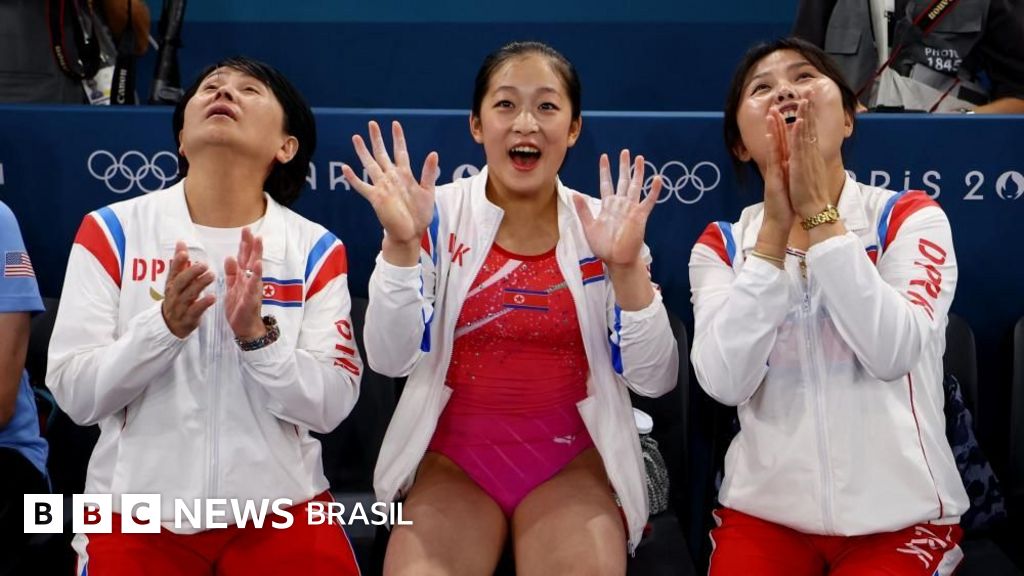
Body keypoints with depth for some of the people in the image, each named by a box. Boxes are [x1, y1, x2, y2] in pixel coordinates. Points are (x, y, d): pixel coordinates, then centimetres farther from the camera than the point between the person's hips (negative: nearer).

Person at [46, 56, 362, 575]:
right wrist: (163, 327, -22)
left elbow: (331, 407, -9)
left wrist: (257, 335, -23)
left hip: (281, 513, 0)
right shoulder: (112, 231, -4)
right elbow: (75, 395, -7)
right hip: (137, 517, 0)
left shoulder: (316, 249, -4)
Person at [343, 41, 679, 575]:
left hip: (570, 464, 1)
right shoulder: (440, 215, -4)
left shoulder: (604, 226, -2)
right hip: (454, 460, 0)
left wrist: (627, 266, -22)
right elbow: (391, 361, -10)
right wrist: (400, 244, -24)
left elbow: (654, 380, -7)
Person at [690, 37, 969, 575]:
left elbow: (891, 352, -20)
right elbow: (725, 381, -15)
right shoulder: (721, 244, 1)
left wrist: (818, 213, -21)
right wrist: (777, 227, -18)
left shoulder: (910, 217, -3)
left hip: (900, 514, -1)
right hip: (765, 510, 2)